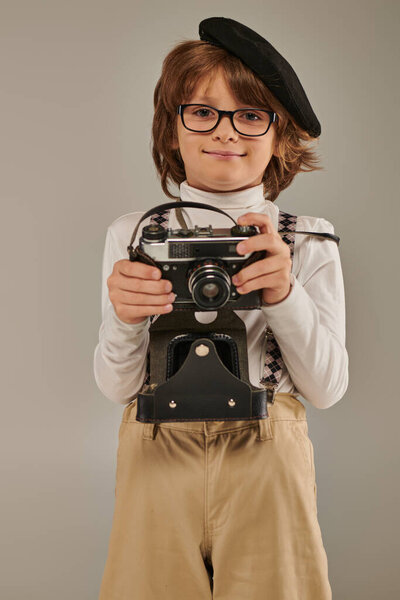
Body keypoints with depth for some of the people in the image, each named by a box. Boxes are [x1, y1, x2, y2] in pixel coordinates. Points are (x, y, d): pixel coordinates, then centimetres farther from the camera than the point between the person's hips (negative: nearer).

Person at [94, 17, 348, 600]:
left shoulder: (307, 241, 2)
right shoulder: (132, 233, 2)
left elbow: (327, 388, -4)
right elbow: (117, 387, 0)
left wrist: (285, 294, -19)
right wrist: (123, 320, -21)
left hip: (267, 464, 0)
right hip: (159, 460, 1)